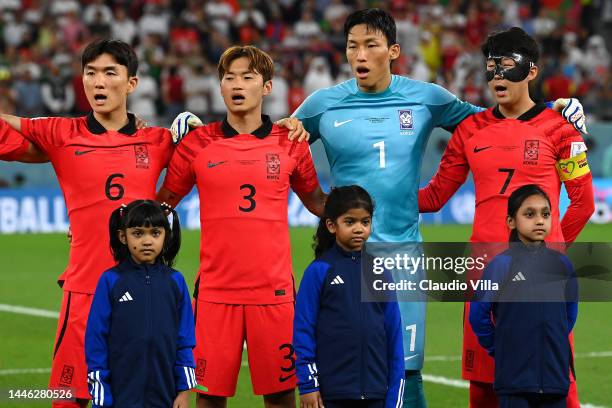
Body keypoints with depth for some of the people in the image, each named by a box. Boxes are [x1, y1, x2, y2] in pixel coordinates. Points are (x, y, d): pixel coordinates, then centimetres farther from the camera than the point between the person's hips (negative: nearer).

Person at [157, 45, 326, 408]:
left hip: (274, 291, 0)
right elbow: (162, 204, 13)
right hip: (215, 291, 0)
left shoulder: (290, 144, 5)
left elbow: (318, 203, 17)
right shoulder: (197, 144, 3)